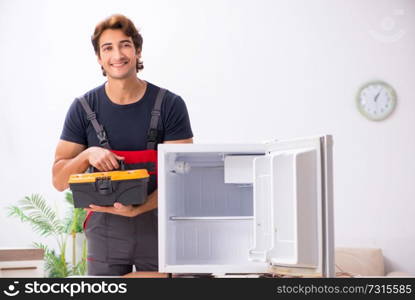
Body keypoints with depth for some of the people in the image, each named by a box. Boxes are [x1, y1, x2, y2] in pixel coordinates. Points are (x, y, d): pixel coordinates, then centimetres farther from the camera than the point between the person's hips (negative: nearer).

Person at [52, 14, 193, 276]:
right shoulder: (84, 109, -1)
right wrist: (88, 154, -19)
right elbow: (59, 180, 1)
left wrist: (138, 209, -24)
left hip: (159, 226, 0)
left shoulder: (170, 105, -5)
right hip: (106, 231, 1)